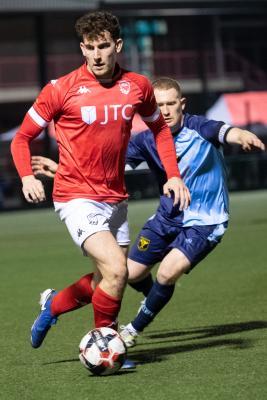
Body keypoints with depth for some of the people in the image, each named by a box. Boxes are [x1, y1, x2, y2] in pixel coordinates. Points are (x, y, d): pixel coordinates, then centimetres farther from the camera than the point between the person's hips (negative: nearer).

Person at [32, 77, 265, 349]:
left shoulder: (198, 129, -19)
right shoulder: (147, 141, -7)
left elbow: (228, 132, -39)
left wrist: (244, 136, -64)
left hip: (204, 221, -5)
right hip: (168, 217, 5)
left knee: (167, 273, -22)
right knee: (131, 273, 11)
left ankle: (134, 329, 4)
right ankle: (154, 298, 48)